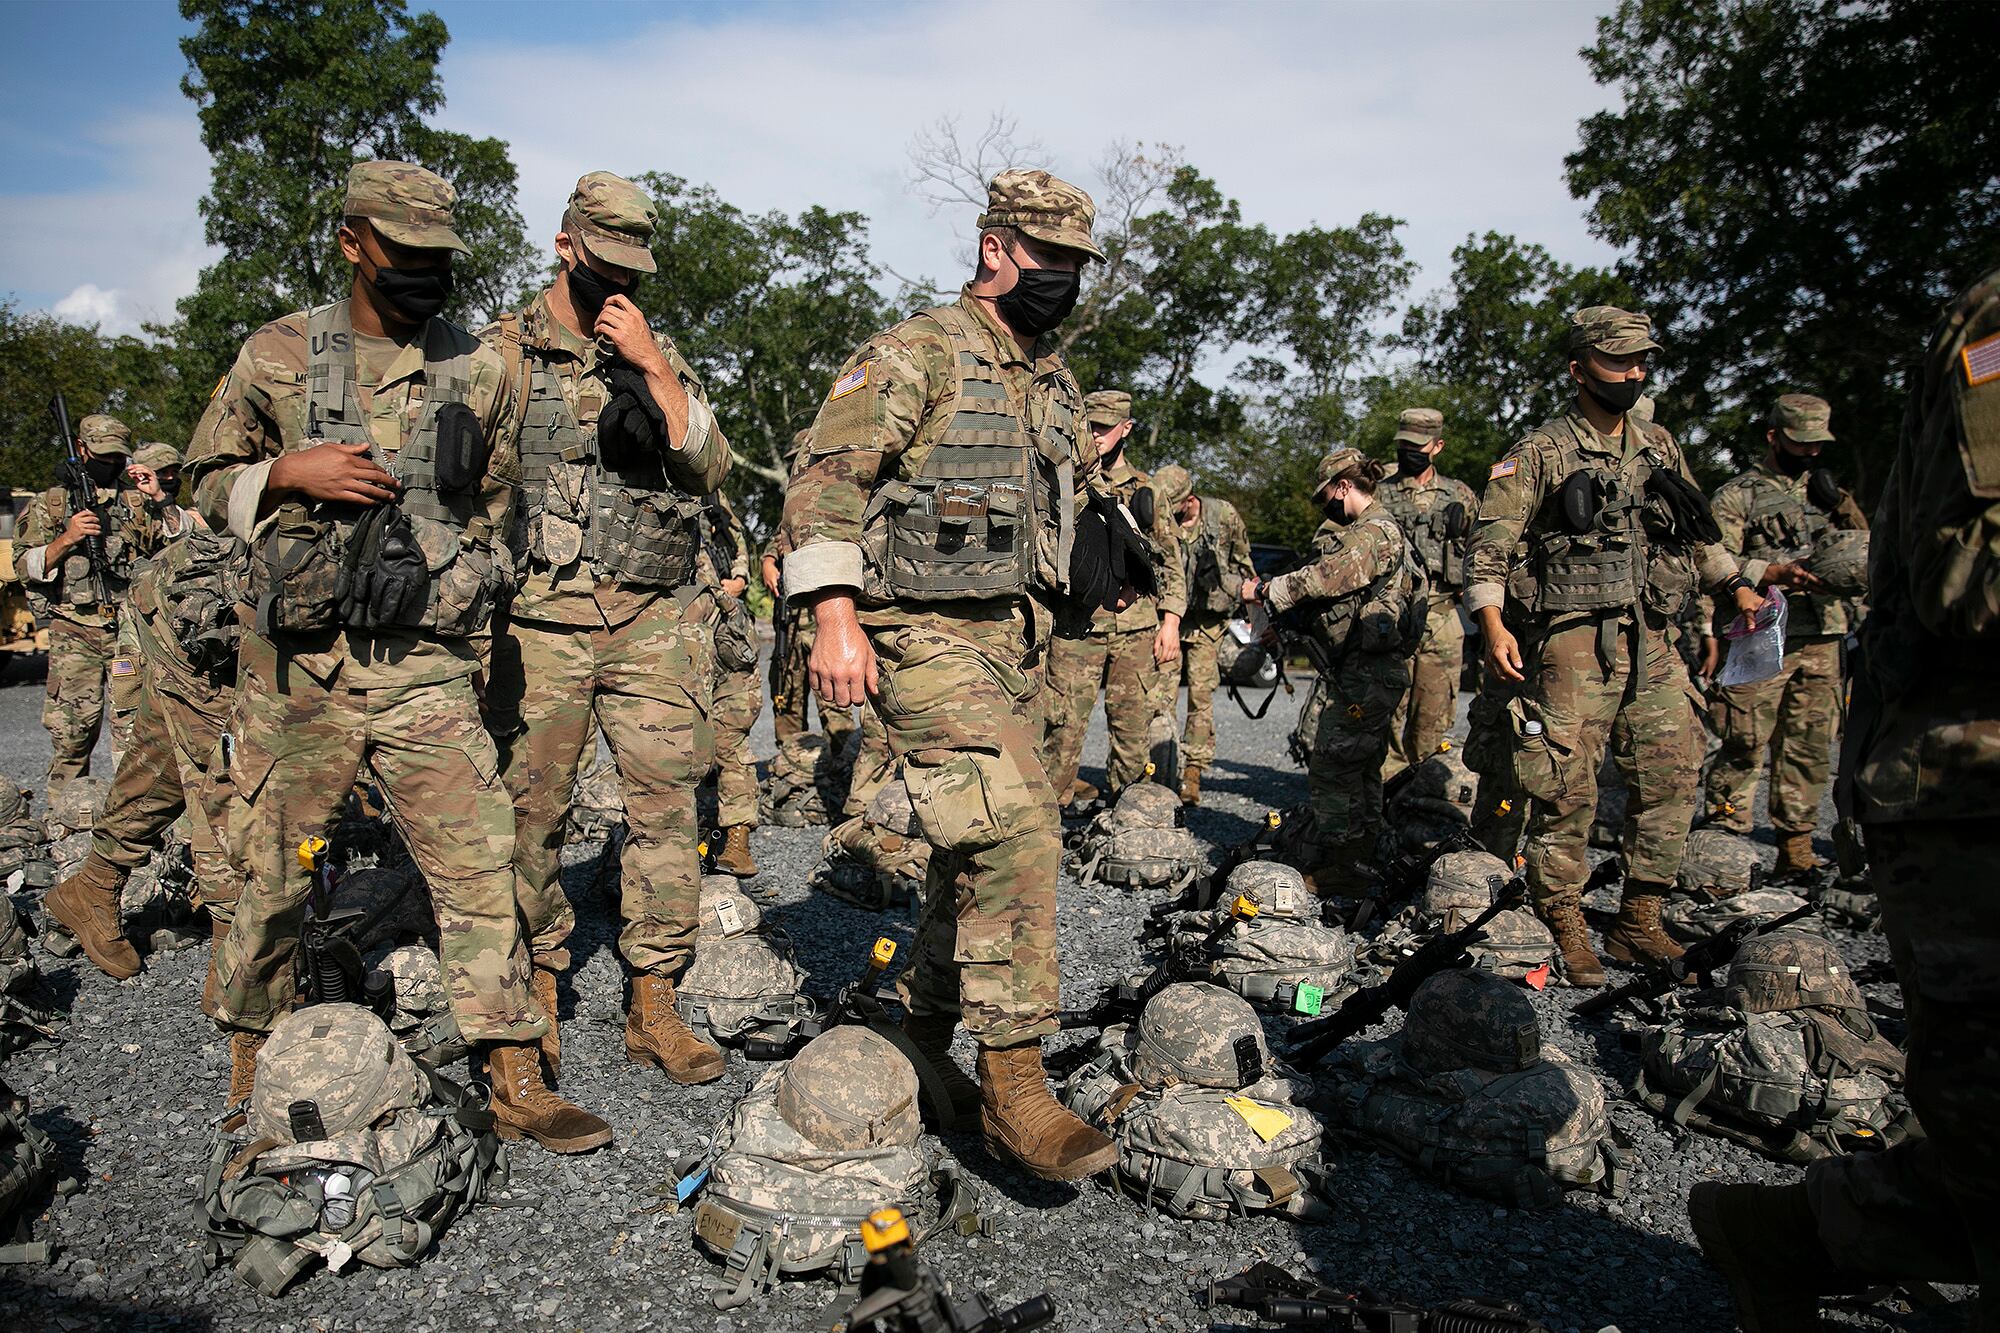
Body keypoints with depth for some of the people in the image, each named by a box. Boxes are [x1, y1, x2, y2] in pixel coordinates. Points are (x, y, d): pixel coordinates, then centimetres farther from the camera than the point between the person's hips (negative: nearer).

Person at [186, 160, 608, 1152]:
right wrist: (289, 474, -10)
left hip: (428, 668, 1)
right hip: (296, 664, 0)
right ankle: (252, 1072, 31)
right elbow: (209, 480, 10)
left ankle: (515, 1084, 5)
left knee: (479, 866, -3)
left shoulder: (481, 372, 8)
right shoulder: (277, 355, 4)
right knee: (272, 873, 9)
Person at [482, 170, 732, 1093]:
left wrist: (652, 365, -7)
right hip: (543, 618, -2)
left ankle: (653, 1006, 8)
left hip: (655, 617, 2)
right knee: (530, 811, 3)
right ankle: (539, 995, 22)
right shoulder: (502, 353, 7)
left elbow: (711, 466, 1)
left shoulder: (658, 353, 13)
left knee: (666, 802, -1)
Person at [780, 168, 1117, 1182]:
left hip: (1014, 638, 8)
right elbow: (827, 476, -15)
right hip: (927, 633, -8)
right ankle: (1015, 1088, -11)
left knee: (981, 849, 11)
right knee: (1012, 835, -19)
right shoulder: (916, 354, -7)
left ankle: (920, 1031, 28)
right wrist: (834, 616, -24)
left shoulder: (1056, 384, 19)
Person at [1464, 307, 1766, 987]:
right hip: (1575, 640, -6)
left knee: (1674, 774, 4)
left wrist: (1737, 586, 26)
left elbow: (1697, 531, 30)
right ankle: (1566, 930, 6)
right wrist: (1492, 624, -18)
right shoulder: (1540, 453, -1)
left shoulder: (1660, 447, 16)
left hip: (1652, 639, 6)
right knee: (1568, 789, -6)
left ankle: (1638, 924, 16)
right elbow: (1490, 546, -7)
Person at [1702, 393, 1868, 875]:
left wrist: (1842, 504, 4)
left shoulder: (1822, 489, 21)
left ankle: (1796, 844, 15)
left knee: (1810, 747, 7)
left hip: (1821, 640, 5)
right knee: (1747, 745, -8)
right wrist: (1776, 573, -19)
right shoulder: (1736, 495, 4)